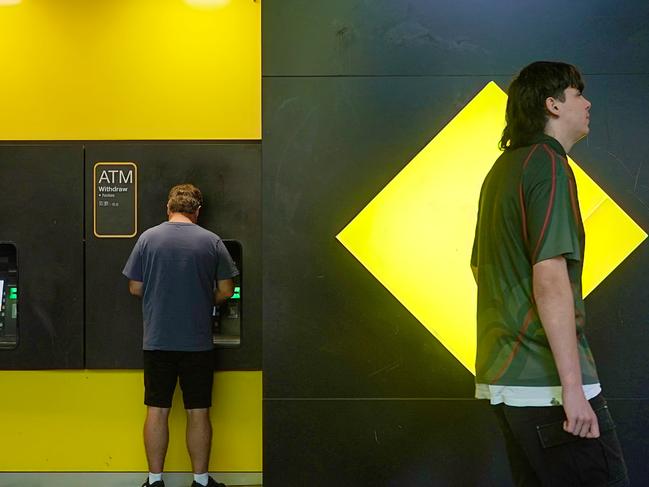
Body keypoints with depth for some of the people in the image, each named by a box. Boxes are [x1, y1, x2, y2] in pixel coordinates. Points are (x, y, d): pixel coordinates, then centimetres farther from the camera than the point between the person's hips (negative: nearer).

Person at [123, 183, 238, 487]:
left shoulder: (148, 238, -3)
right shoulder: (211, 242, -4)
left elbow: (135, 288, 1)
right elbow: (226, 291, -1)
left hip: (157, 340, 1)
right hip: (198, 342, 0)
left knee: (157, 411, 7)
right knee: (198, 412, 7)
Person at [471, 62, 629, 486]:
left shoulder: (503, 169, 18)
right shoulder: (548, 165, -10)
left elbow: (481, 268, 26)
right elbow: (551, 280, -20)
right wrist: (572, 387, -21)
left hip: (502, 379, 10)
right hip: (546, 383, -10)